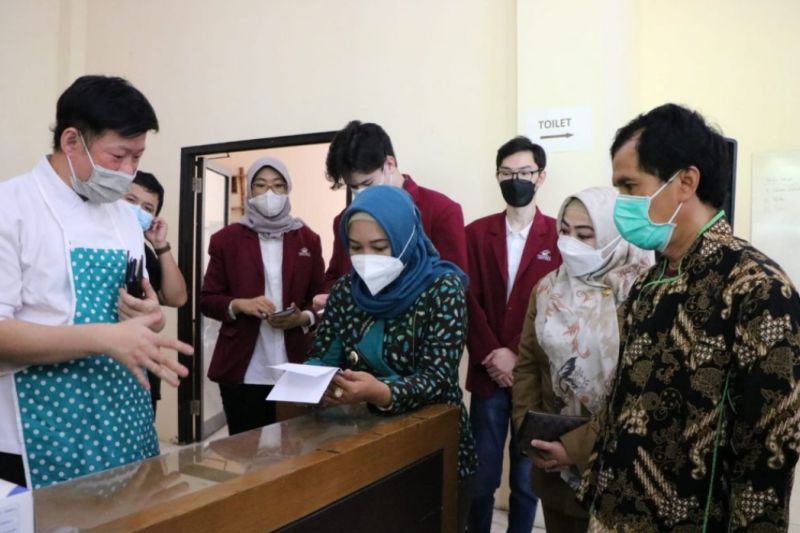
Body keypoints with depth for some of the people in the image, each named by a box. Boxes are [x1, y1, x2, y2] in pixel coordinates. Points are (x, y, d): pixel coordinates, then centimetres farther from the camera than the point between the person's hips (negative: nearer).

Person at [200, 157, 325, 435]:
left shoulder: (307, 239, 8)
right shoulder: (227, 239, 4)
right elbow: (207, 299, 4)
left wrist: (304, 318, -11)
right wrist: (239, 305, -15)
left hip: (296, 367, 1)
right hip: (242, 370, -1)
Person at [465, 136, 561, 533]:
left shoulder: (558, 237, 1)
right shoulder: (477, 233, 7)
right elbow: (469, 300, 0)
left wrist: (519, 356, -11)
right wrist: (492, 355, -11)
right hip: (488, 374, 1)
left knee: (526, 479, 11)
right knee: (481, 477, 9)